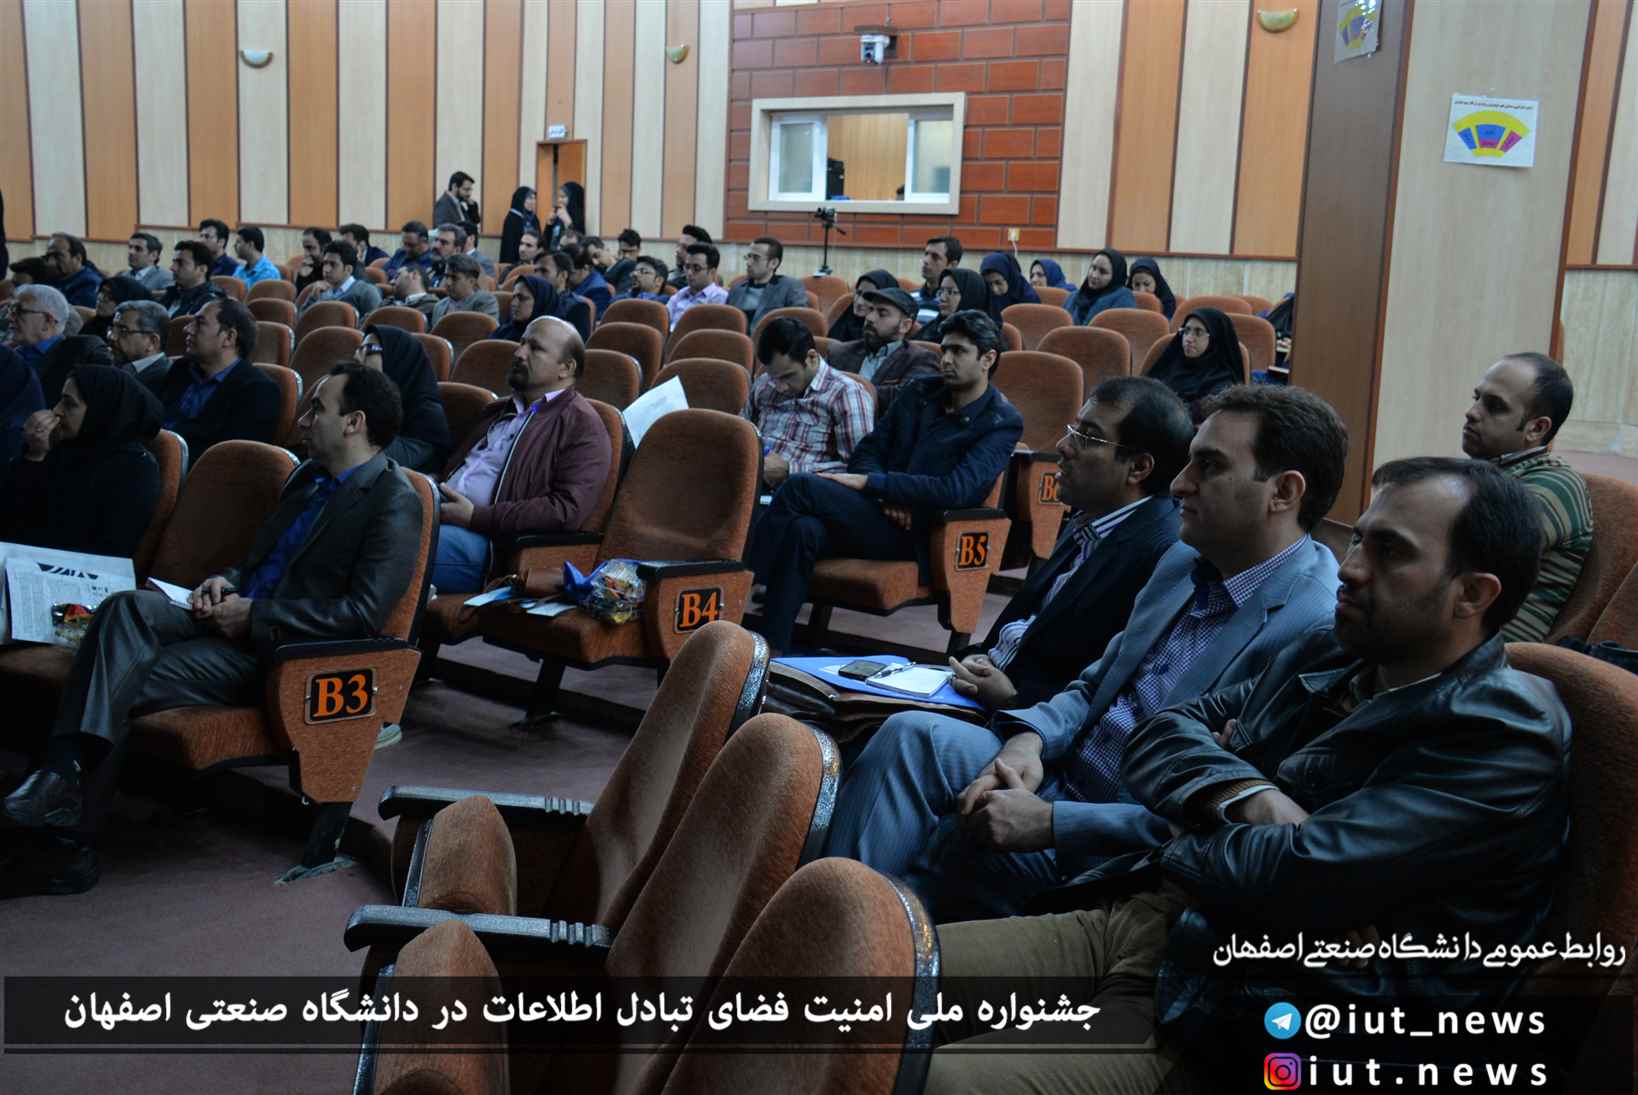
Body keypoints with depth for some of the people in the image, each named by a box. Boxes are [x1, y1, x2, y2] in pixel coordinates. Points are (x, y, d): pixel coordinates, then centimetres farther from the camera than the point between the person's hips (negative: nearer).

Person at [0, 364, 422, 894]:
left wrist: (253, 616, -17)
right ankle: (65, 769, -32)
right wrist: (226, 582, 4)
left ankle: (72, 837, -14)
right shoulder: (309, 475, 18)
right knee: (125, 608, -21)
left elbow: (363, 614, -18)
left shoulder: (394, 502, -10)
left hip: (283, 652, -8)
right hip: (238, 618, 8)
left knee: (124, 682, -22)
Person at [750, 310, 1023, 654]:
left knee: (801, 487, -24)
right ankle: (770, 649, -30)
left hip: (914, 536, -5)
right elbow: (868, 449, 14)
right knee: (803, 529, -29)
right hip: (876, 515, 5)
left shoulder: (1002, 423, -3)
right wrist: (888, 495, -9)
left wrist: (870, 482, -19)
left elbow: (956, 490, -16)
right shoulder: (921, 391, 16)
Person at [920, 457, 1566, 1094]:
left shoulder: (1503, 733, -11)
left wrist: (1195, 829, 0)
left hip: (1244, 1008, -8)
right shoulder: (1329, 656, 15)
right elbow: (1160, 736, 12)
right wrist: (1247, 795, -9)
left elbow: (1296, 878, -21)